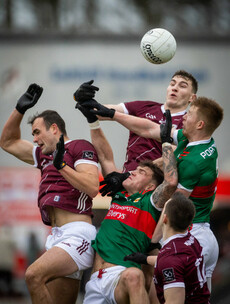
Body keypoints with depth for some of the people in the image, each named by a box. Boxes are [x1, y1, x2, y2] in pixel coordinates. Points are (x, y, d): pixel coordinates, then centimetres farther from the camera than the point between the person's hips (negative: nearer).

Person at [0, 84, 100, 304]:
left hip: (78, 234, -8)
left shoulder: (80, 147, 3)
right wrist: (20, 109, 25)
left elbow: (93, 188, -11)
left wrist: (61, 165, -15)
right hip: (57, 236, 9)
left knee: (34, 275, -29)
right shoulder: (44, 154, 27)